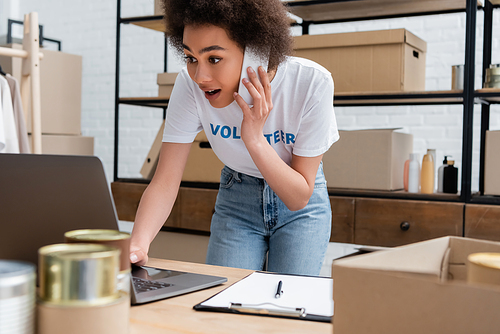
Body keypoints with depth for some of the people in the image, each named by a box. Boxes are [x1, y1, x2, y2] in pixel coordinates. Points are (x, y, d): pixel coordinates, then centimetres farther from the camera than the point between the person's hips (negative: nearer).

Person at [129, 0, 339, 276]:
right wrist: (138, 243, -42)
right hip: (237, 201, 1)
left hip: (302, 204, -1)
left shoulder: (312, 84, -30)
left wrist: (255, 138, -38)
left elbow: (298, 198, -24)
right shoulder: (190, 85, -25)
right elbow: (165, 181, -24)